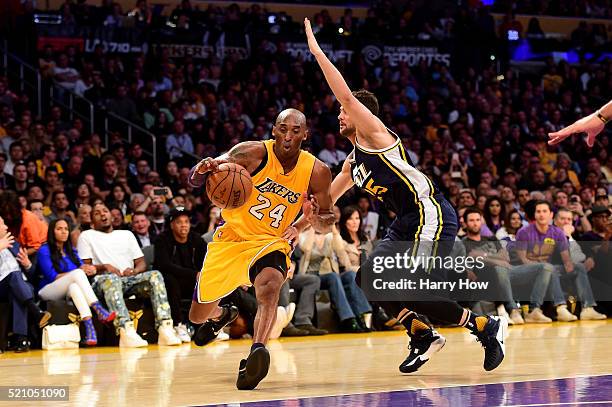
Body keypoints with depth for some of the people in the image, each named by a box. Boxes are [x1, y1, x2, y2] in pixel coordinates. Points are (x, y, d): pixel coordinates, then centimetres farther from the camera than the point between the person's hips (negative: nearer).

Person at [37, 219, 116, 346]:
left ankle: (89, 326, -59)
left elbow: (83, 267, 9)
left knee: (74, 286, -36)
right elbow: (52, 276, -10)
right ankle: (99, 311, -48)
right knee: (77, 273, -32)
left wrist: (88, 269, -18)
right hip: (48, 292, -4)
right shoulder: (44, 250, 1)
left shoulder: (71, 250, 21)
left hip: (67, 292, 4)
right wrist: (79, 271, -16)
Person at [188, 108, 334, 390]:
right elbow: (195, 179, -21)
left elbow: (328, 222, 4)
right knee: (198, 315, 13)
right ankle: (222, 314, 50)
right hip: (231, 237, 1)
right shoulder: (254, 153, -17)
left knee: (270, 286, -37)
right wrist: (204, 169, -47)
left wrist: (315, 220, -21)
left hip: (270, 243, -1)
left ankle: (256, 353, -51)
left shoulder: (317, 172, -9)